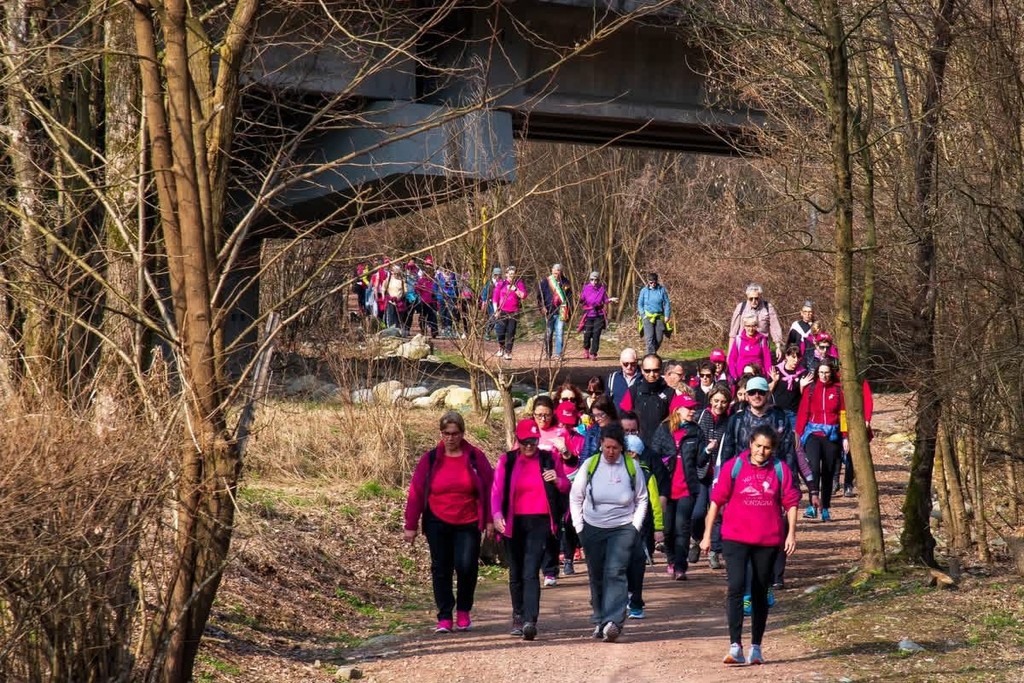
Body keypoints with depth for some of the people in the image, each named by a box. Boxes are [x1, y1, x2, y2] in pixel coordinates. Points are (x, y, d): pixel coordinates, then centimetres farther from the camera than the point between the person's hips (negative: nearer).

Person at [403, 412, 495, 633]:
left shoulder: (475, 457, -1)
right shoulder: (430, 459, 1)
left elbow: (488, 488, 2)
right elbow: (416, 492, 3)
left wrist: (489, 521, -2)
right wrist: (411, 526, 1)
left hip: (468, 524, -1)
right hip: (438, 524, 1)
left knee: (466, 566, -10)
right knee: (441, 570, 3)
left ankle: (463, 611, 13)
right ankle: (444, 618, 11)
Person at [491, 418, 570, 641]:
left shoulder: (549, 460, 5)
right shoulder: (506, 461, 5)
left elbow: (566, 488, 14)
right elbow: (497, 490, -1)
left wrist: (557, 480, -10)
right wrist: (497, 515, -18)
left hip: (539, 522, -2)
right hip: (513, 523, 2)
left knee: (531, 573, -15)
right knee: (516, 574, 11)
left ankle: (530, 621, -23)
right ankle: (518, 618, 26)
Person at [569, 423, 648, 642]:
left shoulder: (632, 467, -4)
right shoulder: (590, 465, -4)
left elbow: (642, 499, 7)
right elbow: (575, 497, 6)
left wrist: (635, 527, -2)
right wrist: (579, 526, 1)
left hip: (623, 528, -2)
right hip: (593, 528, 2)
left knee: (615, 572, -17)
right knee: (596, 576, 9)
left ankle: (613, 622, -25)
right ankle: (600, 620, 23)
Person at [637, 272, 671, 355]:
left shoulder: (662, 290, 4)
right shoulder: (644, 291, 4)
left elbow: (667, 304, 6)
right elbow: (640, 304, 10)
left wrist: (667, 316, -3)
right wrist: (643, 314, -4)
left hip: (659, 317, 1)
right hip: (647, 316, -1)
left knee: (659, 338, 0)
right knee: (649, 337, -14)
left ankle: (653, 353, 22)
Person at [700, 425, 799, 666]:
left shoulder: (781, 470, 1)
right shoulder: (733, 467, -2)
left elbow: (790, 502, 5)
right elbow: (717, 500, 2)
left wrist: (791, 533, -3)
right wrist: (707, 535, 2)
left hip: (768, 541, 2)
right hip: (735, 538, -2)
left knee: (760, 593, 10)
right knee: (736, 587, -15)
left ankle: (756, 648, 19)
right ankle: (735, 646, -17)